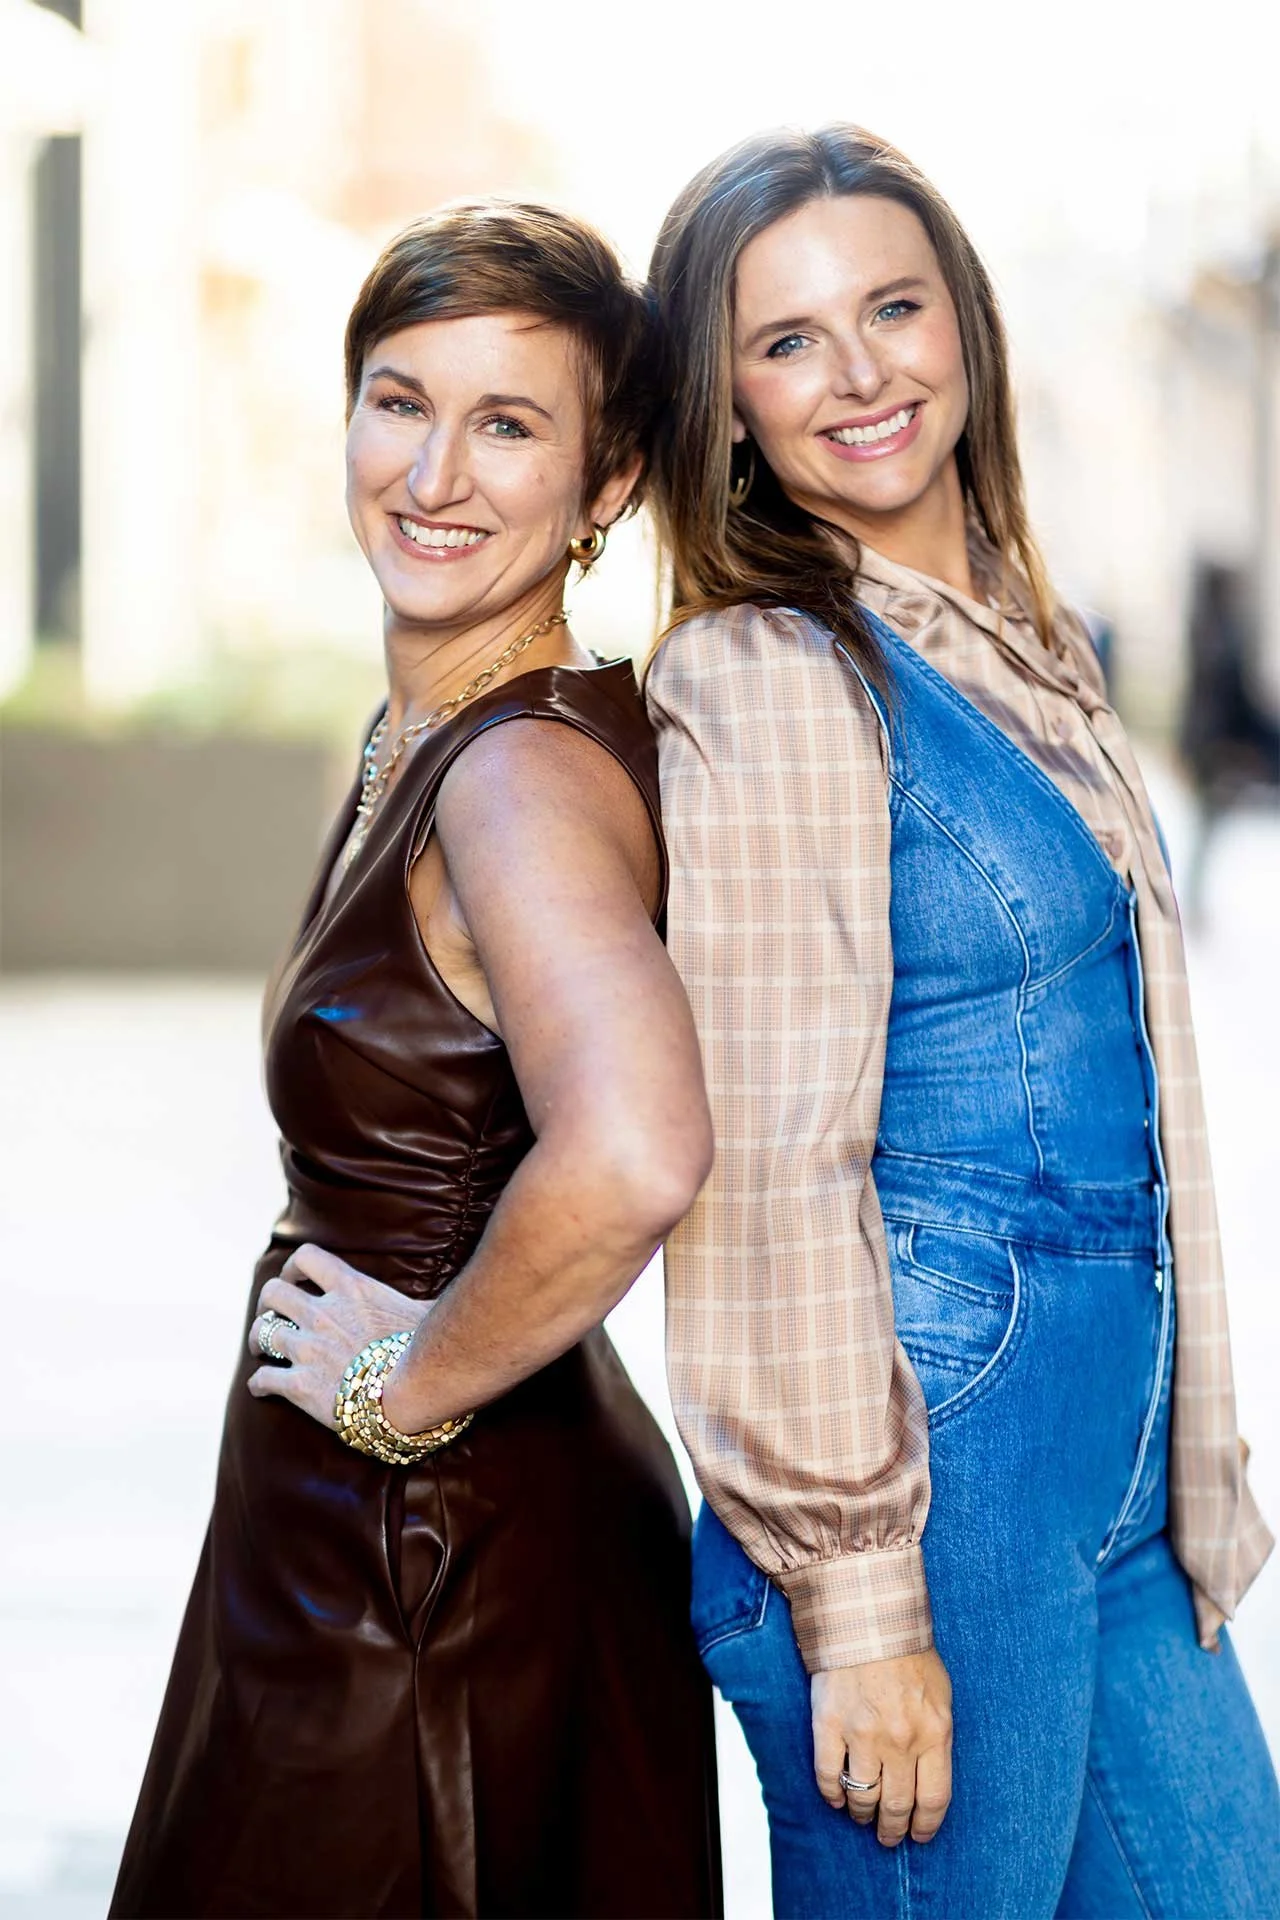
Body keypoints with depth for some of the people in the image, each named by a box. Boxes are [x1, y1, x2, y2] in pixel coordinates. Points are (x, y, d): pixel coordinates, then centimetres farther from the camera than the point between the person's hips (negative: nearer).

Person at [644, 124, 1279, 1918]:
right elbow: (774, 1172, -18)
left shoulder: (1023, 648, 11)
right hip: (937, 1473, -8)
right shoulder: (767, 681, -14)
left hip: (1115, 1481, 8)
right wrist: (856, 1602, -18)